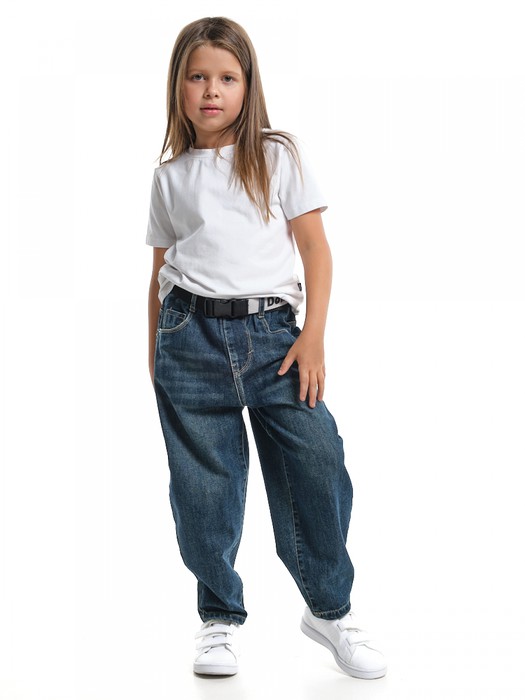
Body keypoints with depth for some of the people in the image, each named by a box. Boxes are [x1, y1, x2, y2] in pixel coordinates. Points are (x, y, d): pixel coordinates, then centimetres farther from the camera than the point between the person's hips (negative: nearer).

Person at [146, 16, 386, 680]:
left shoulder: (279, 156, 8)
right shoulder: (170, 177, 12)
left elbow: (316, 248, 4)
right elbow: (161, 271, 16)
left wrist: (313, 336, -6)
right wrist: (156, 358, 11)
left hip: (272, 333, -1)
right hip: (192, 336, 1)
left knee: (317, 469, -6)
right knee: (204, 488, 3)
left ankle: (329, 608, 15)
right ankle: (219, 619, 21)